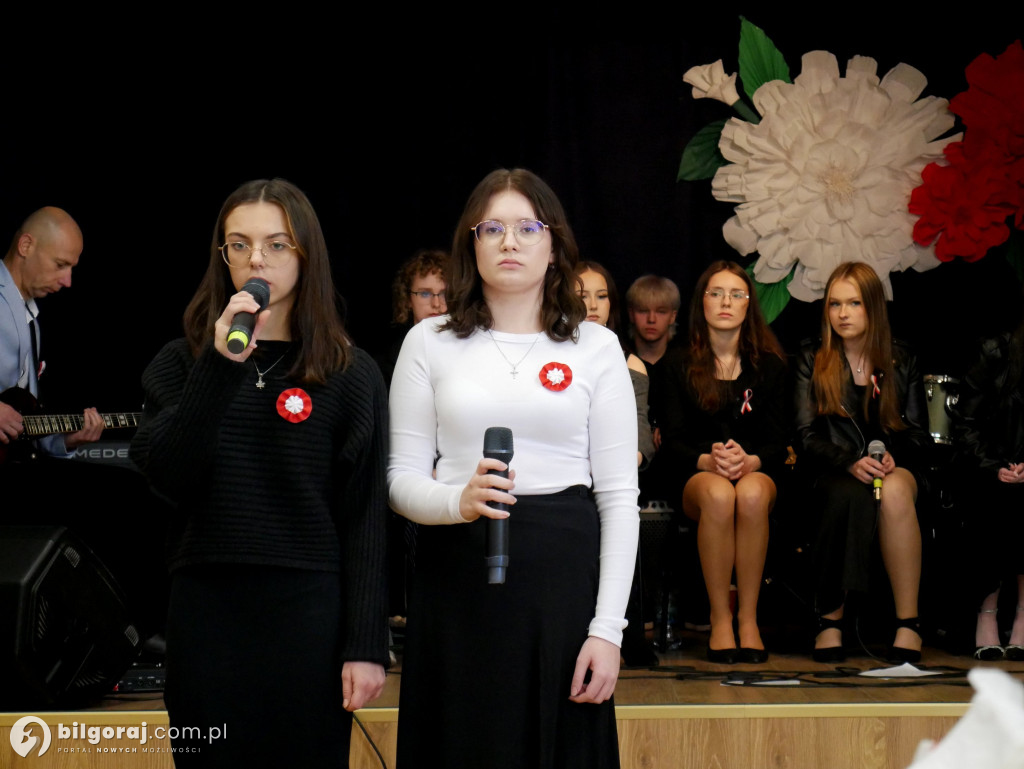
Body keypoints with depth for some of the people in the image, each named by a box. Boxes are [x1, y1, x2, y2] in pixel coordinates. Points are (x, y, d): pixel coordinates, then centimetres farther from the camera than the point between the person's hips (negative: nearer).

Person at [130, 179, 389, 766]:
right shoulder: (181, 363, 7)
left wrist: (366, 645, -4)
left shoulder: (350, 374, 2)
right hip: (205, 610, 2)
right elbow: (165, 474, -9)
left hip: (307, 612, -1)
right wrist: (222, 364, -17)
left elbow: (365, 518, 0)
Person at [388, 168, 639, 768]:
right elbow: (402, 476, 5)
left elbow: (619, 497, 3)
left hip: (562, 574, 0)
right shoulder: (430, 343, 7)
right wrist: (457, 501, -18)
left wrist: (608, 627, -5)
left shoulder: (594, 346, 6)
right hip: (459, 580, 0)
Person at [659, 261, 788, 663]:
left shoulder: (770, 365, 11)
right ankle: (720, 619, -32)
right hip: (697, 477, 0)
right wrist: (708, 460, -19)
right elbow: (672, 442, 2)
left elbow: (778, 444, 4)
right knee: (718, 494, -38)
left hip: (756, 473, 1)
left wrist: (750, 462, -18)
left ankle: (749, 619, -32)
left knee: (752, 493, -38)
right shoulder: (679, 364, 9)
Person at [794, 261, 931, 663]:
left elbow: (917, 434, 12)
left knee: (894, 491, -38)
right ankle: (830, 617, -34)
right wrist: (851, 463, -18)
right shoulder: (811, 362, 12)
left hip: (894, 467, 1)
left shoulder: (902, 361, 16)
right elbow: (807, 437, 1)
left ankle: (908, 623, -37)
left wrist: (893, 458, -11)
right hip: (832, 472, -1)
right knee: (852, 496, -40)